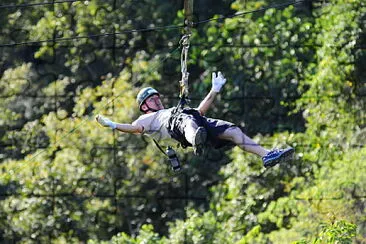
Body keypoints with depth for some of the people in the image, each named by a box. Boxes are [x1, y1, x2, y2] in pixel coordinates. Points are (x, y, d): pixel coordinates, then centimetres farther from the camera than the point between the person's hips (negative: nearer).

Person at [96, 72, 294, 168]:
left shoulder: (171, 110, 48)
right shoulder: (147, 119, 31)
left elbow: (200, 110, 47)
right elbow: (135, 128, 10)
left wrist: (214, 90, 49)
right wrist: (113, 125, -1)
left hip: (202, 121, 7)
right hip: (176, 124, -7)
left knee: (233, 132, -15)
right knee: (189, 122, -45)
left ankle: (266, 155, -31)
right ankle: (197, 140, -84)